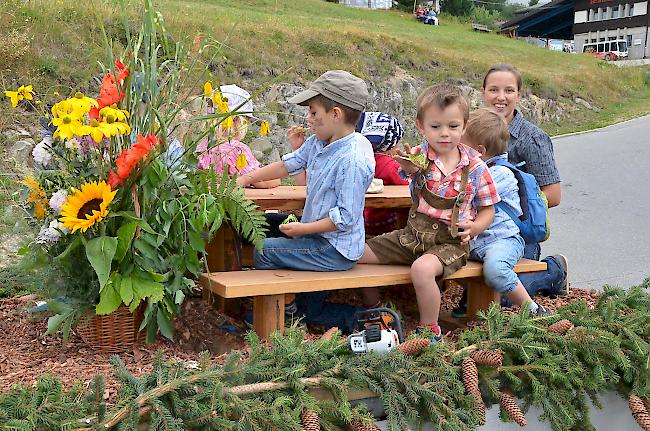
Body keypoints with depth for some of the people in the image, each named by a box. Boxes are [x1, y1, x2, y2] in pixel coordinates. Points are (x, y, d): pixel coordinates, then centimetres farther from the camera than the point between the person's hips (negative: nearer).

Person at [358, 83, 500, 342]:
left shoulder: (475, 167, -6)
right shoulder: (420, 155, -6)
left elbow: (487, 209, 4)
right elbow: (409, 167, -32)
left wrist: (474, 228, -16)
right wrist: (409, 165, -57)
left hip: (450, 241, -3)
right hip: (413, 234, 4)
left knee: (422, 269, -35)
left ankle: (430, 330, -9)